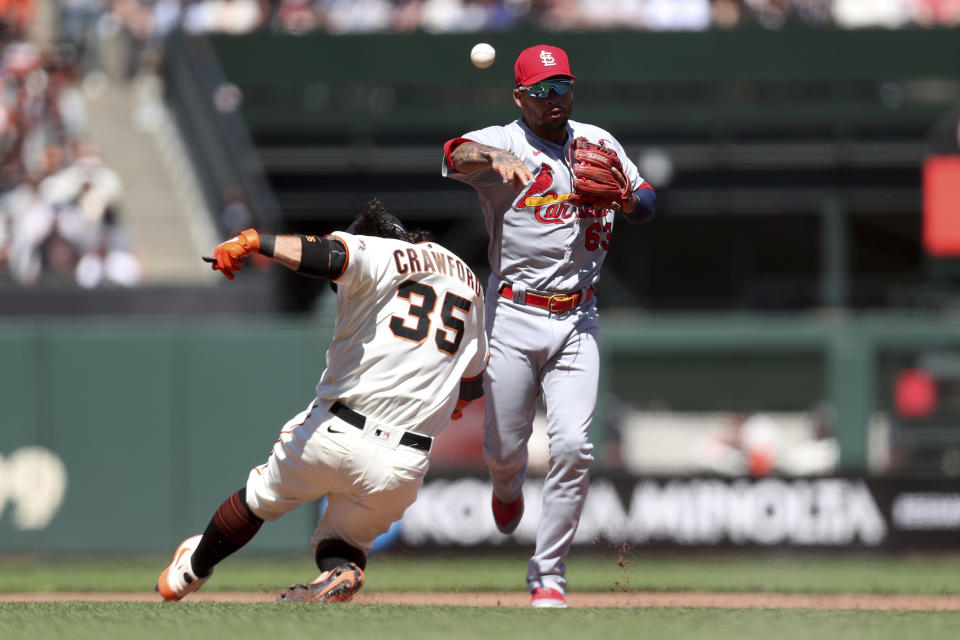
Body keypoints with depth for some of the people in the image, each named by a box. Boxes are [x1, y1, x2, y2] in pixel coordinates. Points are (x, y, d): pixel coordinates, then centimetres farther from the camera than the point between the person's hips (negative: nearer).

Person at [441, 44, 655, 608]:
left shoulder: (599, 143, 10)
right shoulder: (504, 142, -6)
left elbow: (648, 201, 12)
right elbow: (457, 155, -27)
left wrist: (627, 202, -12)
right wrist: (496, 159, -51)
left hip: (578, 322, 2)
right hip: (513, 318, -2)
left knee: (573, 446, -12)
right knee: (505, 449, 5)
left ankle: (548, 571, -1)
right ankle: (509, 484, 45)